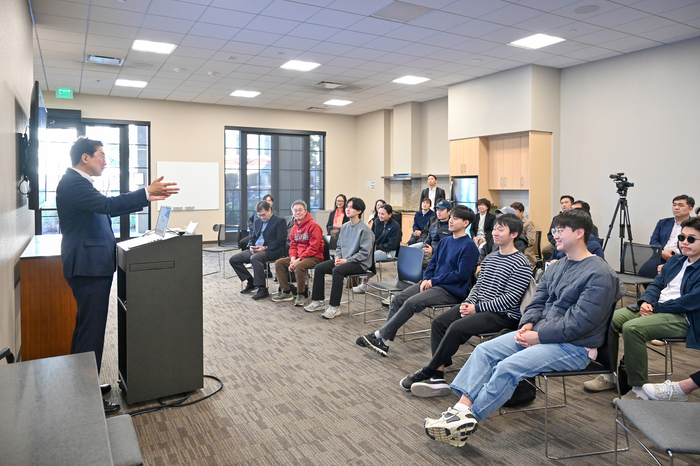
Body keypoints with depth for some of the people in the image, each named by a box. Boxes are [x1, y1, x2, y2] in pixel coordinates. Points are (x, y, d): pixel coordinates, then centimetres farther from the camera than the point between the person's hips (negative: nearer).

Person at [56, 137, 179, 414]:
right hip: (89, 268, -11)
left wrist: (145, 198, 14)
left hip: (90, 266, 11)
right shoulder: (73, 184, -16)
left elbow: (105, 208, 20)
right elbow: (107, 205, -28)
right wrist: (147, 193, -27)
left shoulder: (77, 182, 16)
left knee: (86, 327, 18)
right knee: (91, 331, -5)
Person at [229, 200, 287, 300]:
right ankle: (251, 282, 7)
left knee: (255, 258, -37)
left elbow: (281, 241, -12)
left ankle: (262, 289, -29)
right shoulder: (257, 221, 20)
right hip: (255, 250, 8)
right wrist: (251, 247, 0)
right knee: (233, 259, -5)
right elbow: (252, 237, 23)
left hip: (272, 251, -8)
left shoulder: (280, 221, -3)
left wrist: (265, 248, -19)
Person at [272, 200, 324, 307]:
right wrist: (292, 258, -7)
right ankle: (286, 292, 1)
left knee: (299, 266, -35)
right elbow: (292, 245, 14)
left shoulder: (313, 225, -13)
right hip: (298, 256, 8)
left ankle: (301, 295, -15)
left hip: (314, 257, -8)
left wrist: (299, 259, -21)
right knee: (279, 263, -5)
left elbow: (314, 247, -18)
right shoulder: (294, 227, 13)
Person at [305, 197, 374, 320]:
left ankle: (334, 307, -25)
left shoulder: (364, 229, -12)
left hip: (360, 263, -8)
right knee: (319, 268, -6)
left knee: (337, 270, -33)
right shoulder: (344, 227, 11)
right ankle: (318, 301, 5)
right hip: (343, 260, 8)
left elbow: (364, 253, -16)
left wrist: (346, 260, -19)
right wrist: (338, 257, -3)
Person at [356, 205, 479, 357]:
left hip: (452, 291, -8)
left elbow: (462, 274, -16)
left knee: (411, 303, -25)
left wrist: (434, 281, -13)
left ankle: (381, 336, -17)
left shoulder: (469, 246, -10)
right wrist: (426, 279, -3)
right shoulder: (444, 241, 15)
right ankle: (384, 339, -11)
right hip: (433, 283, 8)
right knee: (398, 299, -9)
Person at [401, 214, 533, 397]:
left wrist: (477, 308, -18)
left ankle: (427, 372, -13)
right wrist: (468, 303, -3)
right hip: (478, 307, 9)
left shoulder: (521, 264, -11)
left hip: (503, 314, -8)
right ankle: (438, 377, -14)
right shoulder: (490, 258, 15)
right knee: (438, 322, -9)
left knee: (457, 327, -28)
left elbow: (510, 298, -17)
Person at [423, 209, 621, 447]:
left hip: (574, 346, -8)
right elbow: (538, 300, 15)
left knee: (507, 367, -26)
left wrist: (539, 336, -18)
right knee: (484, 351, -9)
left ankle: (467, 422, -17)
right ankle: (460, 409, -18)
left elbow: (580, 322, -20)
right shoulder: (557, 266, 14)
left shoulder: (599, 274, -14)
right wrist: (527, 324, -4)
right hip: (539, 333, 9)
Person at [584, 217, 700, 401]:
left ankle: (639, 390, -20)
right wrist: (646, 301, -3)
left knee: (632, 328, -32)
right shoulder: (676, 260, 18)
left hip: (683, 317, -8)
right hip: (655, 308, 8)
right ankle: (609, 375, 2)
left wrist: (657, 307, -14)